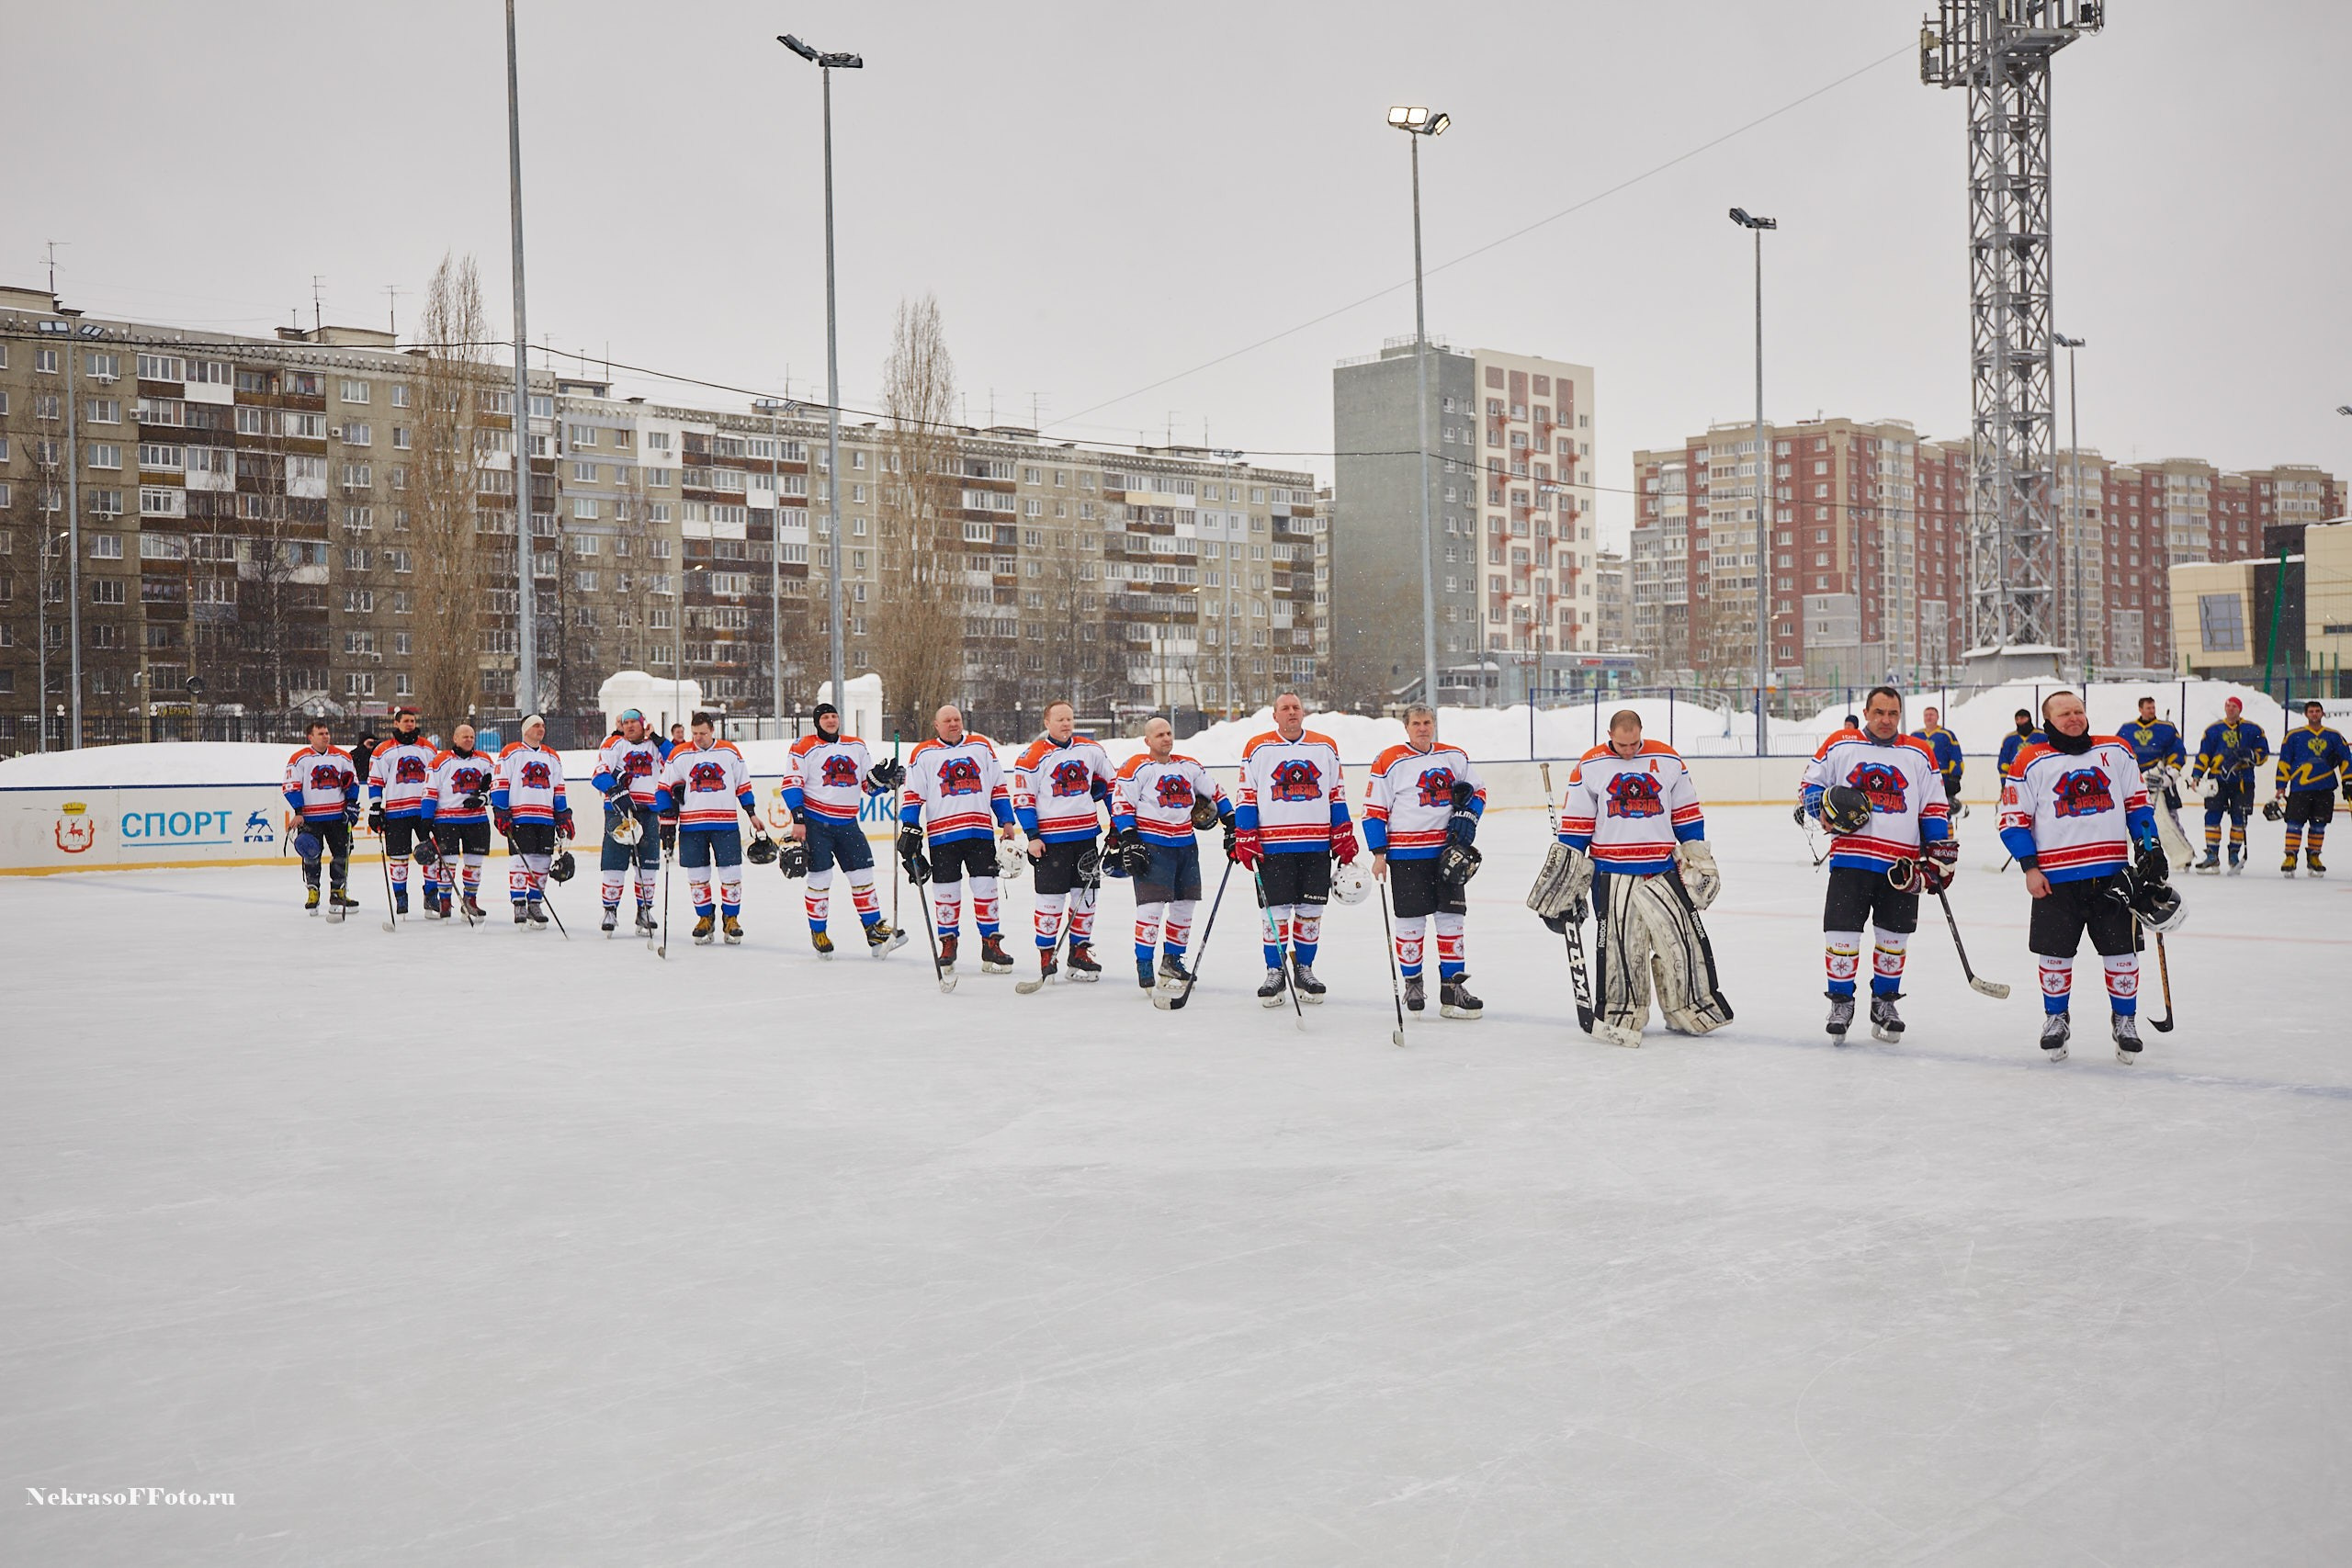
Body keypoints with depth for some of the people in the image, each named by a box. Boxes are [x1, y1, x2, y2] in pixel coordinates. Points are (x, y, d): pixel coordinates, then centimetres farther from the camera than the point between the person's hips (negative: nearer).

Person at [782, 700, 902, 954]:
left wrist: (884, 778, -7)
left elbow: (869, 785, 15)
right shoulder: (805, 747, -3)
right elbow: (791, 783, -8)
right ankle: (817, 932, 11)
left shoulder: (857, 747, 13)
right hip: (815, 822, -5)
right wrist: (798, 819, -16)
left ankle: (874, 931, 7)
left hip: (847, 824, 5)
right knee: (820, 878, -4)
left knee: (863, 874, 2)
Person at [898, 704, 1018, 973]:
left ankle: (991, 946, 7)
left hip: (981, 832, 1)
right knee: (946, 891, 2)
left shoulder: (982, 746, 11)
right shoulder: (922, 754, 5)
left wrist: (1006, 822, 10)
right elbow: (912, 793, 4)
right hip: (942, 835, -1)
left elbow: (998, 787, 14)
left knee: (985, 888, 1)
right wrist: (909, 827, -5)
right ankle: (947, 944, 17)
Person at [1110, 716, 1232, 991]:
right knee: (1152, 904, -12)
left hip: (1185, 845, 6)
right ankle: (1143, 966, -3)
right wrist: (1129, 840, -15)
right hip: (1151, 846, -6)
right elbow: (1121, 801, -9)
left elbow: (1214, 792, 22)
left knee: (1185, 904, 10)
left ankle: (1172, 961, 24)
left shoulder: (1189, 766, 12)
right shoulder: (1138, 767, -6)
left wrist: (1231, 823, 17)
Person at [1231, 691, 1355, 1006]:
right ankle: (1275, 973, 9)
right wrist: (1244, 838, -4)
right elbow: (1247, 797, 3)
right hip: (1273, 846, -2)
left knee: (1310, 910, 7)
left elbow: (1337, 795, 13)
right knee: (1276, 911, -2)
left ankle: (1304, 969, 19)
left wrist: (1344, 837, 8)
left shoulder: (1326, 748, 11)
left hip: (1317, 846, 2)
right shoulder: (1257, 749, 3)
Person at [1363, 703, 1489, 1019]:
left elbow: (1477, 790, 19)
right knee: (1411, 921, 1)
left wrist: (1468, 815, 0)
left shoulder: (1455, 757, 8)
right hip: (1406, 853, -4)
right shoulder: (1389, 762, -5)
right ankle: (1412, 983, 18)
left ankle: (1452, 987, 11)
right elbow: (1374, 809, -4)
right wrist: (1379, 853, -7)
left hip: (1447, 850, 4)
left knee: (1451, 918, 5)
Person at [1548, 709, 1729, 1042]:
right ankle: (1621, 1015, 10)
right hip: (1612, 875, -2)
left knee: (1683, 938, 2)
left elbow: (1687, 814, 12)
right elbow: (1575, 823, 2)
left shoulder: (1667, 760, 4)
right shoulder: (1590, 767, -1)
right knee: (1618, 946, -2)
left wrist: (1698, 858, 11)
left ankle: (1688, 1009, 16)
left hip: (1663, 871, 2)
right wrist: (1570, 874, 0)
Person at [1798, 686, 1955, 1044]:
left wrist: (1940, 851, 5)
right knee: (1841, 932, -5)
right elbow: (1809, 785, 11)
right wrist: (1823, 808, -9)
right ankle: (1841, 1002, 11)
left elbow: (1935, 806, 11)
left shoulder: (1920, 754, 9)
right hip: (1850, 856, -2)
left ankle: (1884, 1002, 26)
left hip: (1901, 865, 2)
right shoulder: (1839, 746, 5)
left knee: (1893, 938, 9)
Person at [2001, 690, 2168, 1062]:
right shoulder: (2031, 763, -1)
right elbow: (2013, 819, 0)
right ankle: (2056, 1019, 24)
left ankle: (2125, 1020, 22)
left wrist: (2149, 849, 6)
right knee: (2055, 954, 6)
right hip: (2056, 878, -2)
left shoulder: (2116, 752, 7)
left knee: (2121, 951, 5)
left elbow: (2137, 804, 14)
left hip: (2112, 874, 2)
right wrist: (2030, 867, -7)